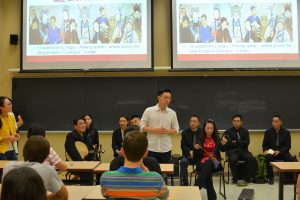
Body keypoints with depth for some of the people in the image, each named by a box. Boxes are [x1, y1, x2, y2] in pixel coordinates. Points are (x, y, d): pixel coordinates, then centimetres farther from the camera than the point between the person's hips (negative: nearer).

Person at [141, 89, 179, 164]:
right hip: (151, 148, -2)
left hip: (166, 149, 2)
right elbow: (142, 127, -1)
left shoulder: (172, 113, 4)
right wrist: (154, 130, -15)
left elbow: (176, 129, 8)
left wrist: (167, 131, -13)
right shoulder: (148, 111, -1)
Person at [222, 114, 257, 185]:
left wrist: (236, 142, -5)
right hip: (232, 151, -2)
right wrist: (241, 143, -9)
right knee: (233, 160, -35)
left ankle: (247, 179, -18)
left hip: (243, 151, 3)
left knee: (252, 159, -26)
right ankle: (235, 179, -18)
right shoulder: (228, 132, 9)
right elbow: (227, 144, -5)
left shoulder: (245, 131, 17)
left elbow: (246, 143, 2)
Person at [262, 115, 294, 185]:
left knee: (290, 159, -31)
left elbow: (288, 146, -3)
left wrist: (279, 151, -20)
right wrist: (265, 150, -17)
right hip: (271, 152, 0)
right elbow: (265, 145, 7)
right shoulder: (268, 132, 2)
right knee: (268, 157, -34)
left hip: (282, 152, 0)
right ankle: (270, 177, -17)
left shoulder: (286, 132, 0)